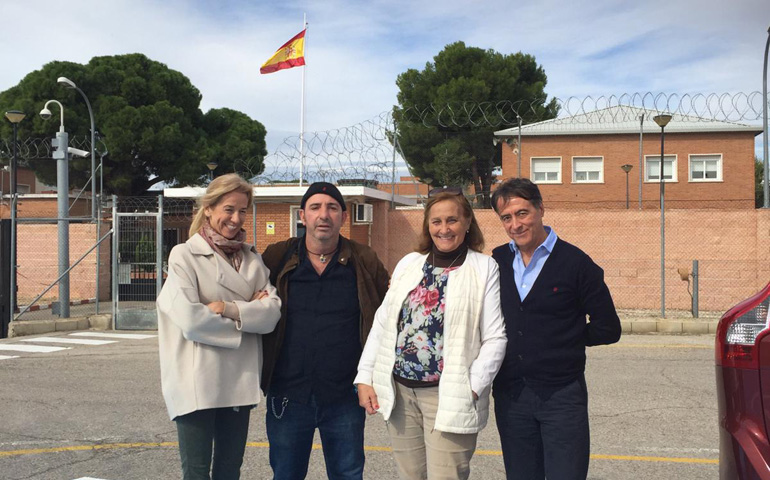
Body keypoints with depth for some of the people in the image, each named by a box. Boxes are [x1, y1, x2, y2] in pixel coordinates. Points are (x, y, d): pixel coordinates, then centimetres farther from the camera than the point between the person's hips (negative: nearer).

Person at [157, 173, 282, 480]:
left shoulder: (253, 259, 10)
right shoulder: (184, 255, -4)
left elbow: (272, 312, -3)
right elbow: (190, 319, -17)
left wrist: (227, 308, -16)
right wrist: (249, 313, -7)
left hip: (240, 381, 5)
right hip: (197, 382, -5)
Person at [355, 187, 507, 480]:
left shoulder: (485, 269, -5)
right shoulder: (409, 264, 9)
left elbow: (495, 338, -8)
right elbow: (382, 324, 10)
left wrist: (472, 388, -15)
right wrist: (365, 377, 4)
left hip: (449, 396, -4)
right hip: (399, 391, 5)